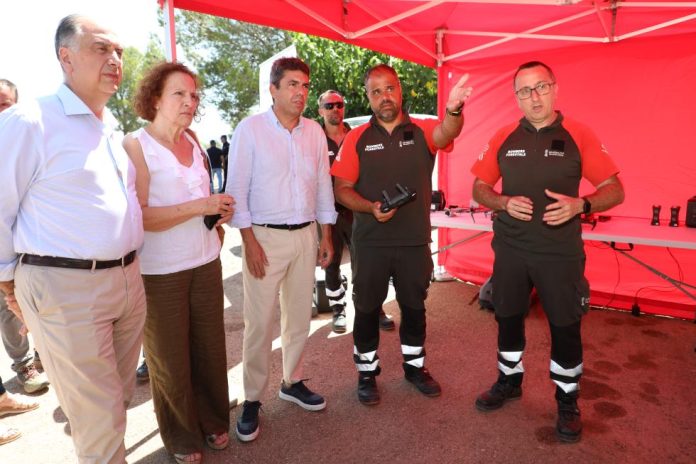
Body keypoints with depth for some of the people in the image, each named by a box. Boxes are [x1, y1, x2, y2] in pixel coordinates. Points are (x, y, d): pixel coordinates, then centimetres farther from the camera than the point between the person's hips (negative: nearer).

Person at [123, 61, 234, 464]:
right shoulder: (135, 146, -11)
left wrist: (219, 211, 2)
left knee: (210, 348, 12)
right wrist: (198, 207, -23)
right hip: (159, 272, -5)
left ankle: (214, 421, 34)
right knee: (170, 358, 10)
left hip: (206, 262, 5)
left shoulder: (194, 141, 9)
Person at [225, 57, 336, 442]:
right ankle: (252, 400, 17)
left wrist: (326, 235, 10)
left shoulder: (315, 132, 8)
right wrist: (250, 242, -12)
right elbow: (237, 189, -7)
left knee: (299, 316, 13)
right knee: (260, 323, 0)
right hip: (265, 236, -4)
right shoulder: (250, 129, -5)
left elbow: (323, 185, 12)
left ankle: (292, 382, 32)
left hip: (306, 235, 5)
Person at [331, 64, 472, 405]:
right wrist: (371, 208, -21)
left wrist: (454, 110, -46)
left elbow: (446, 132, -23)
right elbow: (342, 189, -3)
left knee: (414, 307, 17)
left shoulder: (421, 131, -1)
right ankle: (367, 372, 31)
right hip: (370, 243, -1)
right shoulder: (357, 138, -1)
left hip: (415, 241, 1)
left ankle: (415, 366, 38)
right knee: (367, 309, 11)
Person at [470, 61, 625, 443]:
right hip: (510, 250, 3)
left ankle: (567, 401, 28)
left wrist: (580, 205, -21)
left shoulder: (578, 136, -4)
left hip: (561, 253, -2)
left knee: (565, 328, 6)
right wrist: (504, 203, -14)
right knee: (508, 319, 15)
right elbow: (479, 188, 6)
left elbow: (614, 190, -2)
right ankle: (509, 381, 38)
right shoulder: (503, 138, 2)